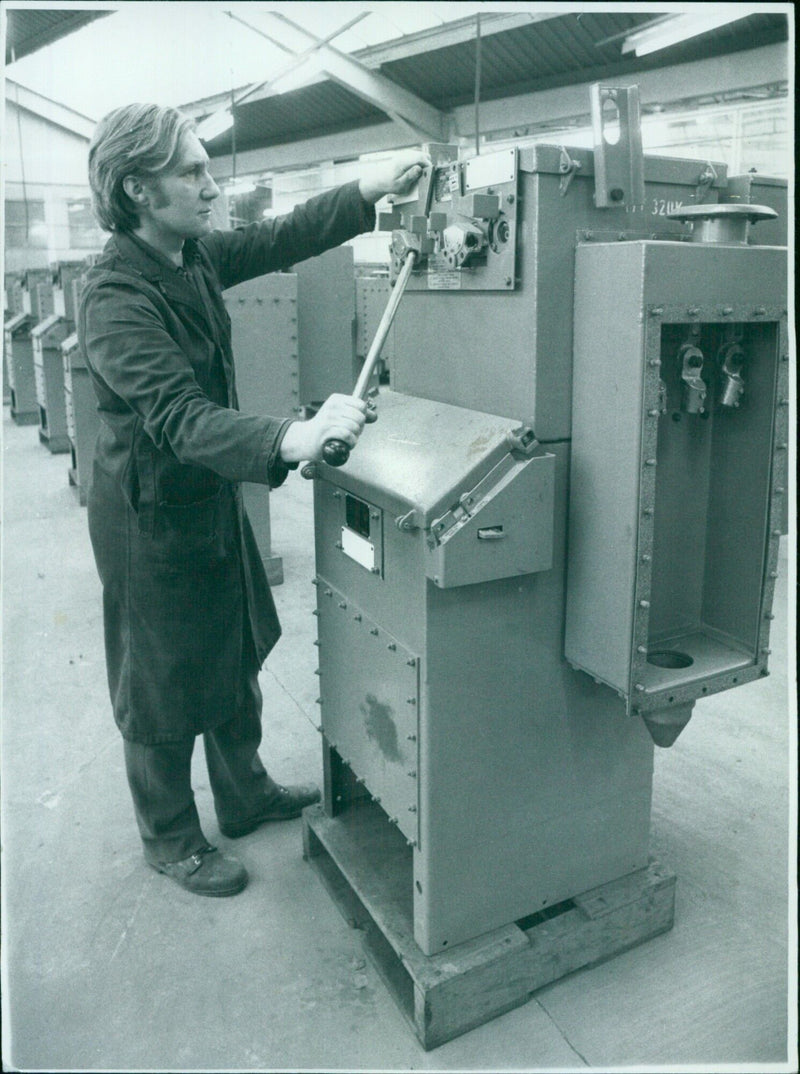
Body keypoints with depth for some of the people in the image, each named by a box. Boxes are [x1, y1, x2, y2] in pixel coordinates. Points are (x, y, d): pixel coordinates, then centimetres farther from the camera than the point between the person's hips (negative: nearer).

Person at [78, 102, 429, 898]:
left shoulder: (194, 258, -1)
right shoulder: (114, 296, -26)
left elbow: (280, 239, 5)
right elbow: (178, 418, -37)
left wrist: (371, 189, -8)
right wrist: (294, 439, -51)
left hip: (211, 500, 9)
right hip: (152, 513, -8)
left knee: (235, 657, 21)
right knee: (162, 687, 9)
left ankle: (245, 795, 43)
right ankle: (169, 839, 32)